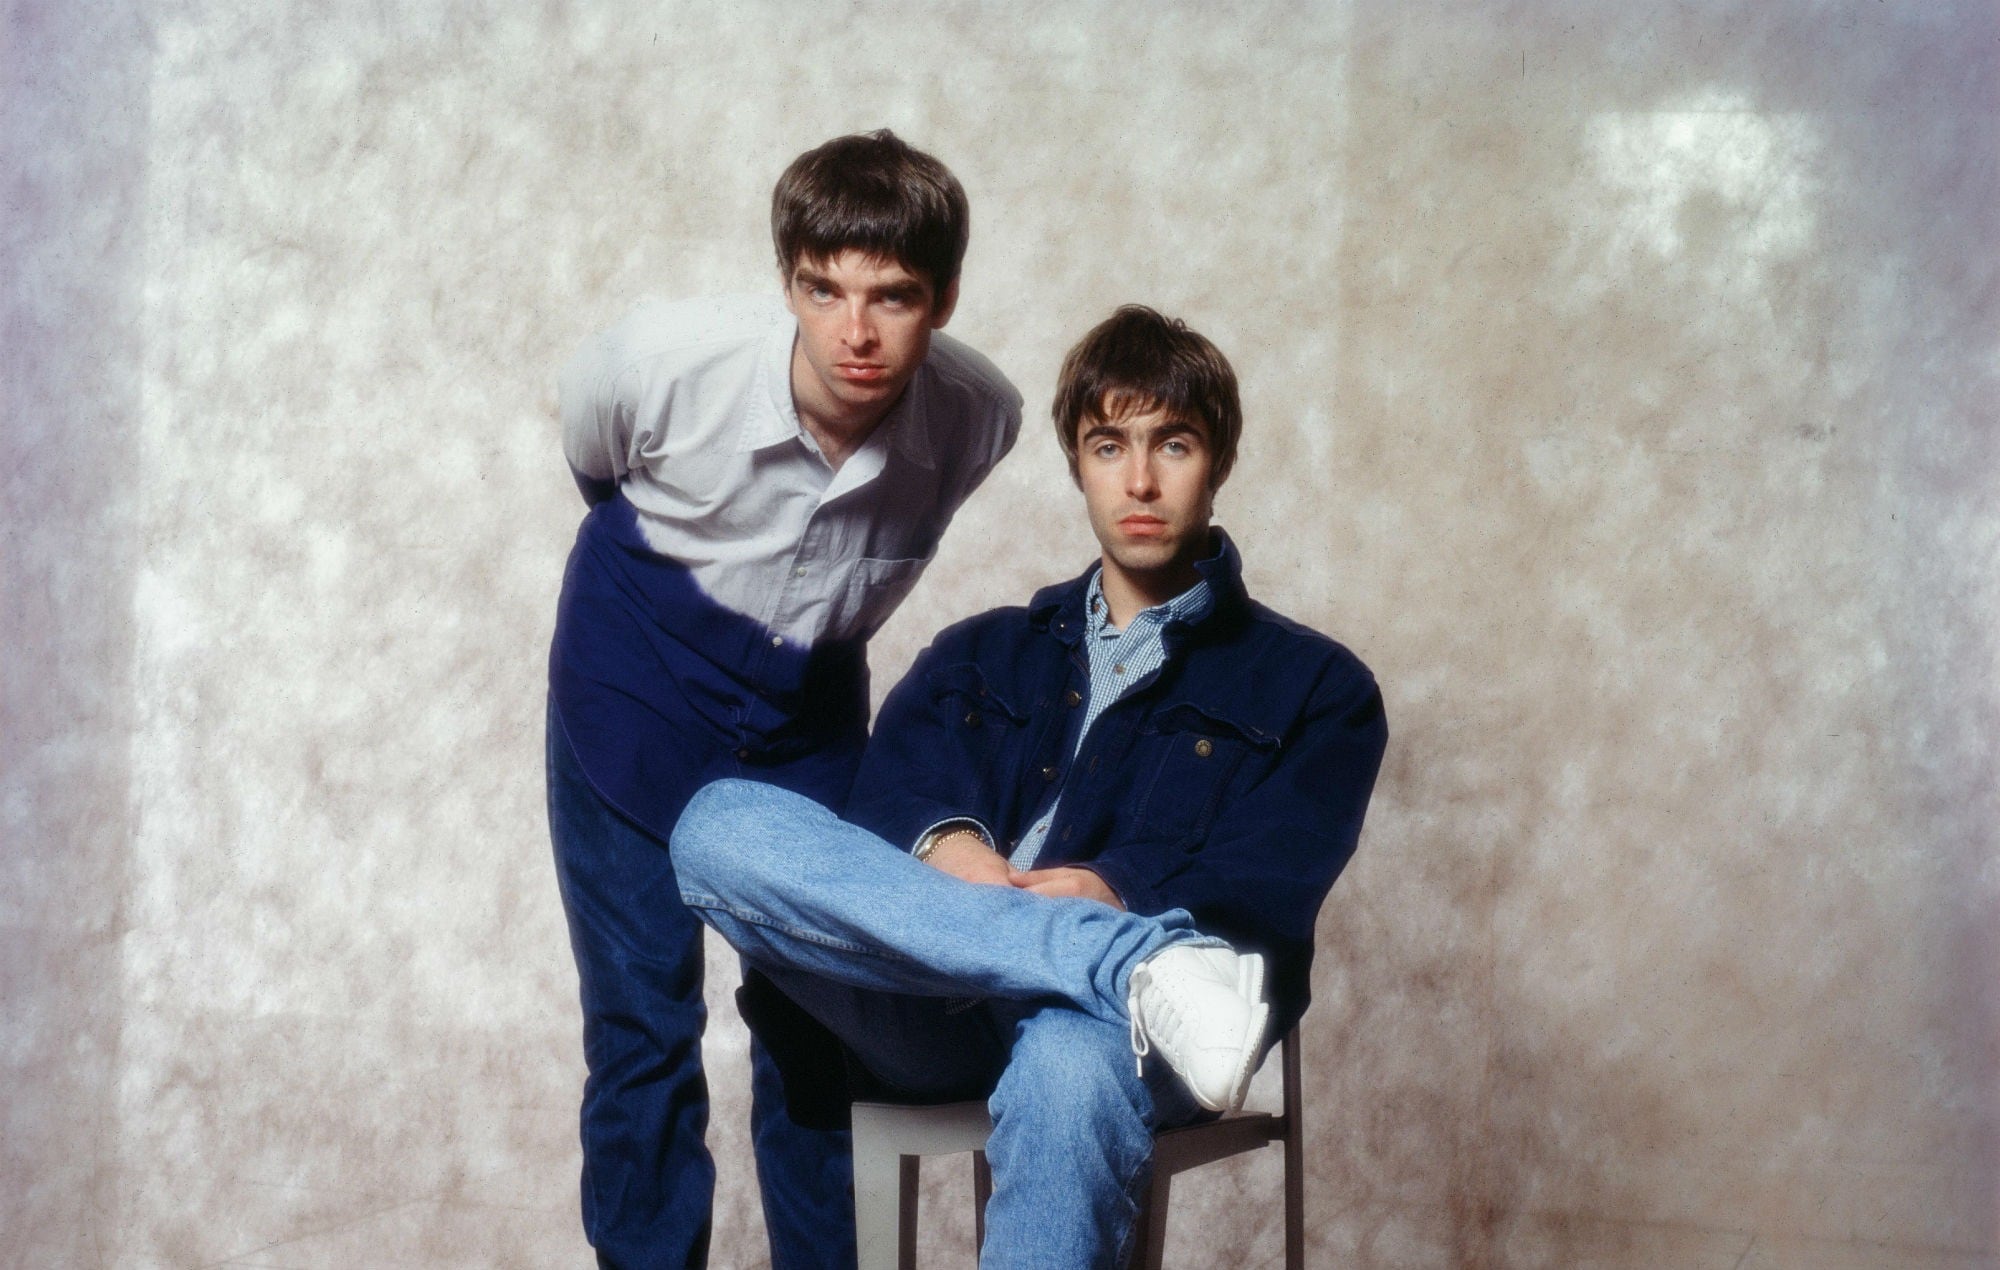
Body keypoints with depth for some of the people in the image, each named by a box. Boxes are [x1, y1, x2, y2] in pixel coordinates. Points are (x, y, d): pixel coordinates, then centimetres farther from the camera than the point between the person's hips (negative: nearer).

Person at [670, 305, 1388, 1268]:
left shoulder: (1314, 687, 17)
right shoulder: (983, 654, 27)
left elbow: (1270, 881, -1)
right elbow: (893, 789, 7)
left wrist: (1116, 891, -20)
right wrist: (944, 843, -17)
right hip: (933, 1015, 4)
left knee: (1068, 1070, -42)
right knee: (722, 824, -24)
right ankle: (1144, 971, -35)